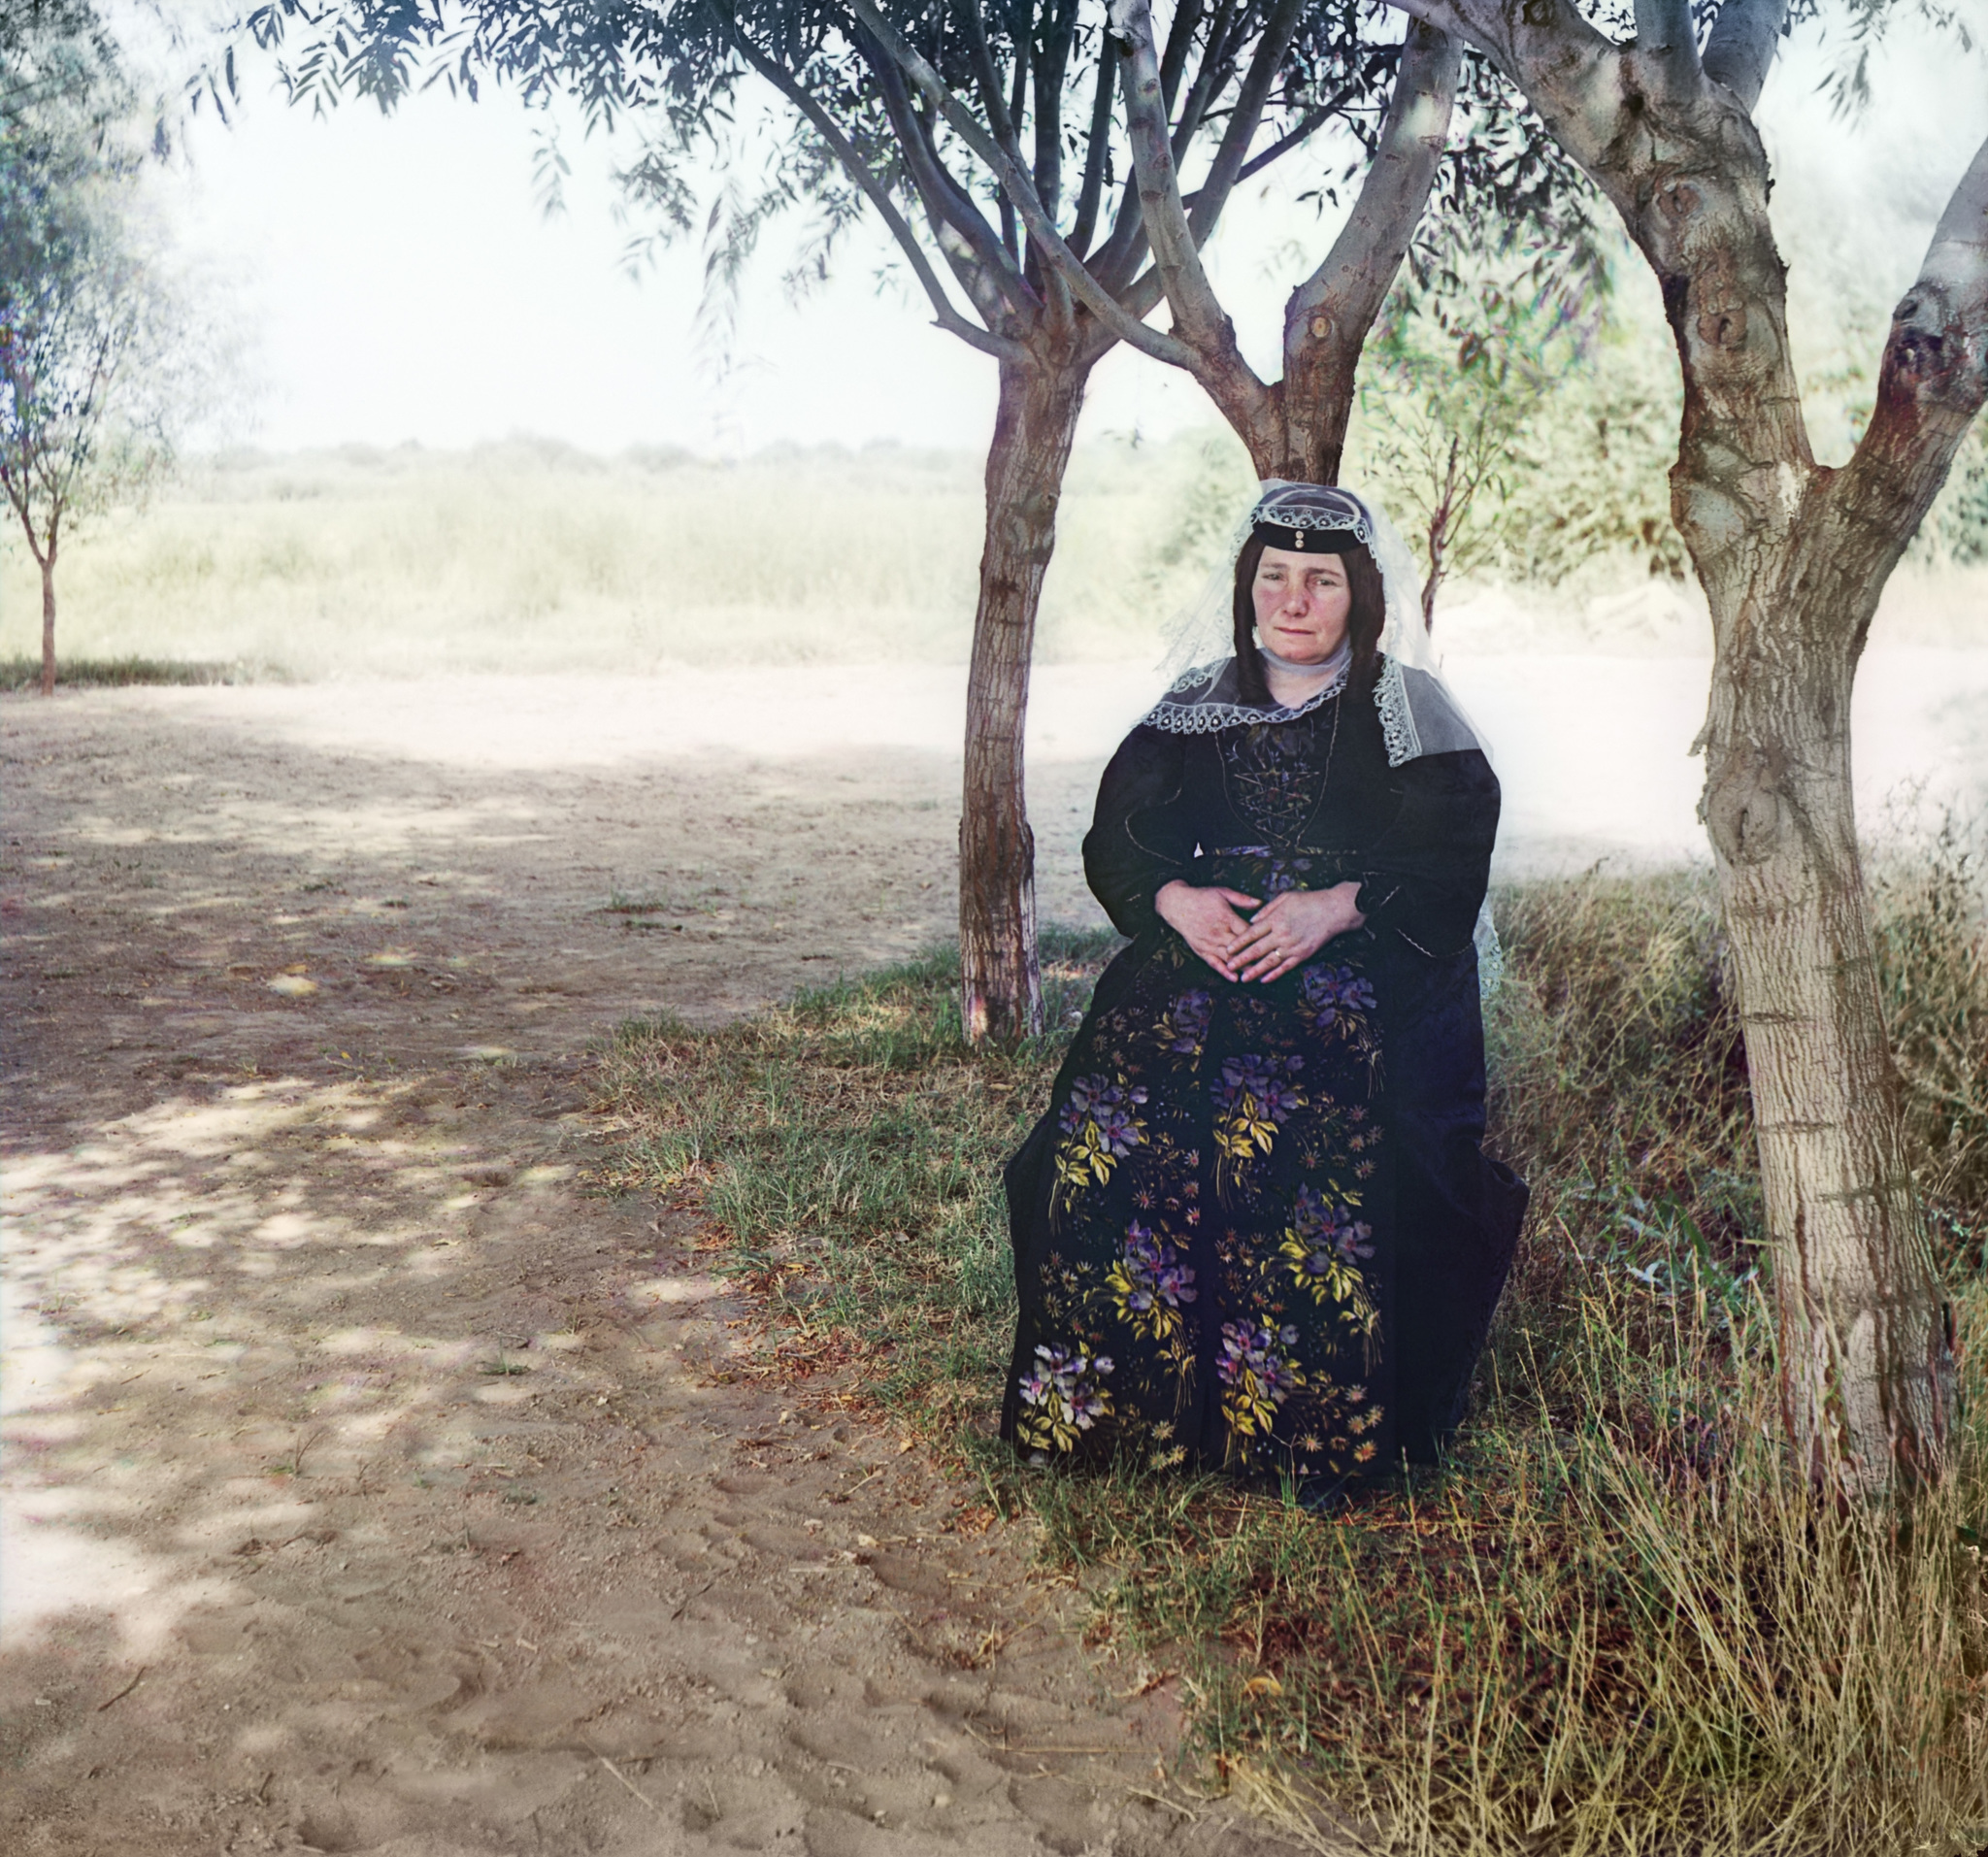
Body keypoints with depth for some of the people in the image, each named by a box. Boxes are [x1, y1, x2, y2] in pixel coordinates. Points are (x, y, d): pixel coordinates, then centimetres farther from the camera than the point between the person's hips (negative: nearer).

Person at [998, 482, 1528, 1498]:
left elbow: (1453, 869, -4)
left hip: (1363, 968, -3)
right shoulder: (1195, 709, 14)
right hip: (1204, 949, 3)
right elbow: (1115, 842, 11)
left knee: (1296, 1128, -31)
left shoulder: (1410, 713, 5)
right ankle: (1114, 1394, -9)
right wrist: (1177, 900, -9)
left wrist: (1336, 905, -18)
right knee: (1111, 1120, -23)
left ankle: (1311, 1426, -17)